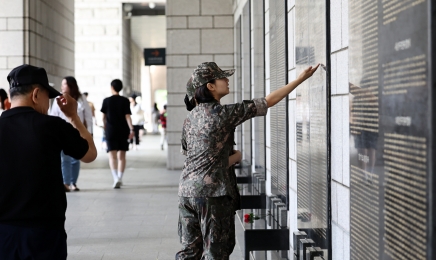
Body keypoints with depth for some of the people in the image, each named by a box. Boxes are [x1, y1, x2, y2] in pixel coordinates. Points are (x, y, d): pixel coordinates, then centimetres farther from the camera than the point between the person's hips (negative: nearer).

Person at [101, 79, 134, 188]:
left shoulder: (106, 101, 0)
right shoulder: (125, 101, -1)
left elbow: (104, 117, 8)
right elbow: (127, 116, -10)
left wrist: (105, 128, 24)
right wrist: (131, 129, -11)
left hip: (111, 131, -1)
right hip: (123, 131, 1)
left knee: (112, 156, -4)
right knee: (121, 156, 12)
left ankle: (116, 178, -21)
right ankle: (120, 178, 16)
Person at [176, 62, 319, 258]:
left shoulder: (191, 117, 9)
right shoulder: (224, 113, -11)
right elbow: (269, 101, -9)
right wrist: (300, 79, -2)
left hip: (186, 189, 7)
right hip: (213, 192, -7)